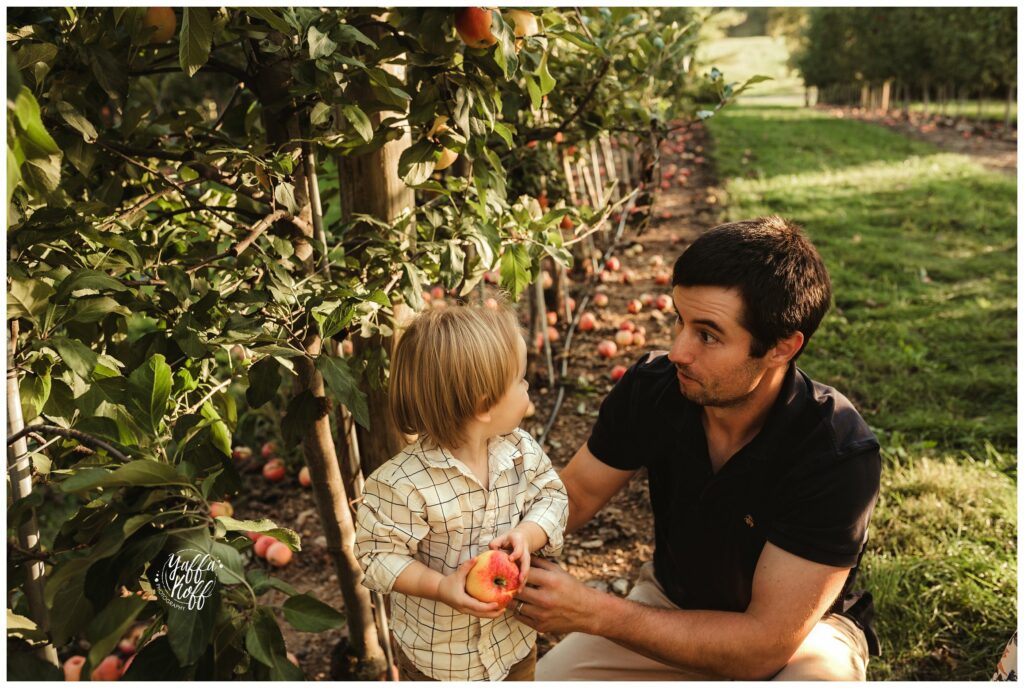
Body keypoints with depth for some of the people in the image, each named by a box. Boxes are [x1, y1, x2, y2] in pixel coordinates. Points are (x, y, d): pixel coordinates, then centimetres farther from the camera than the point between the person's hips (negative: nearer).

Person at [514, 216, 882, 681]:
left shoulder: (839, 454, -31)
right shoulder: (652, 387, -20)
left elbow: (765, 645, -31)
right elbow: (575, 493, -5)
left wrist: (594, 613, -36)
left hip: (798, 631, -2)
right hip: (672, 599, 3)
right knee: (541, 676, -11)